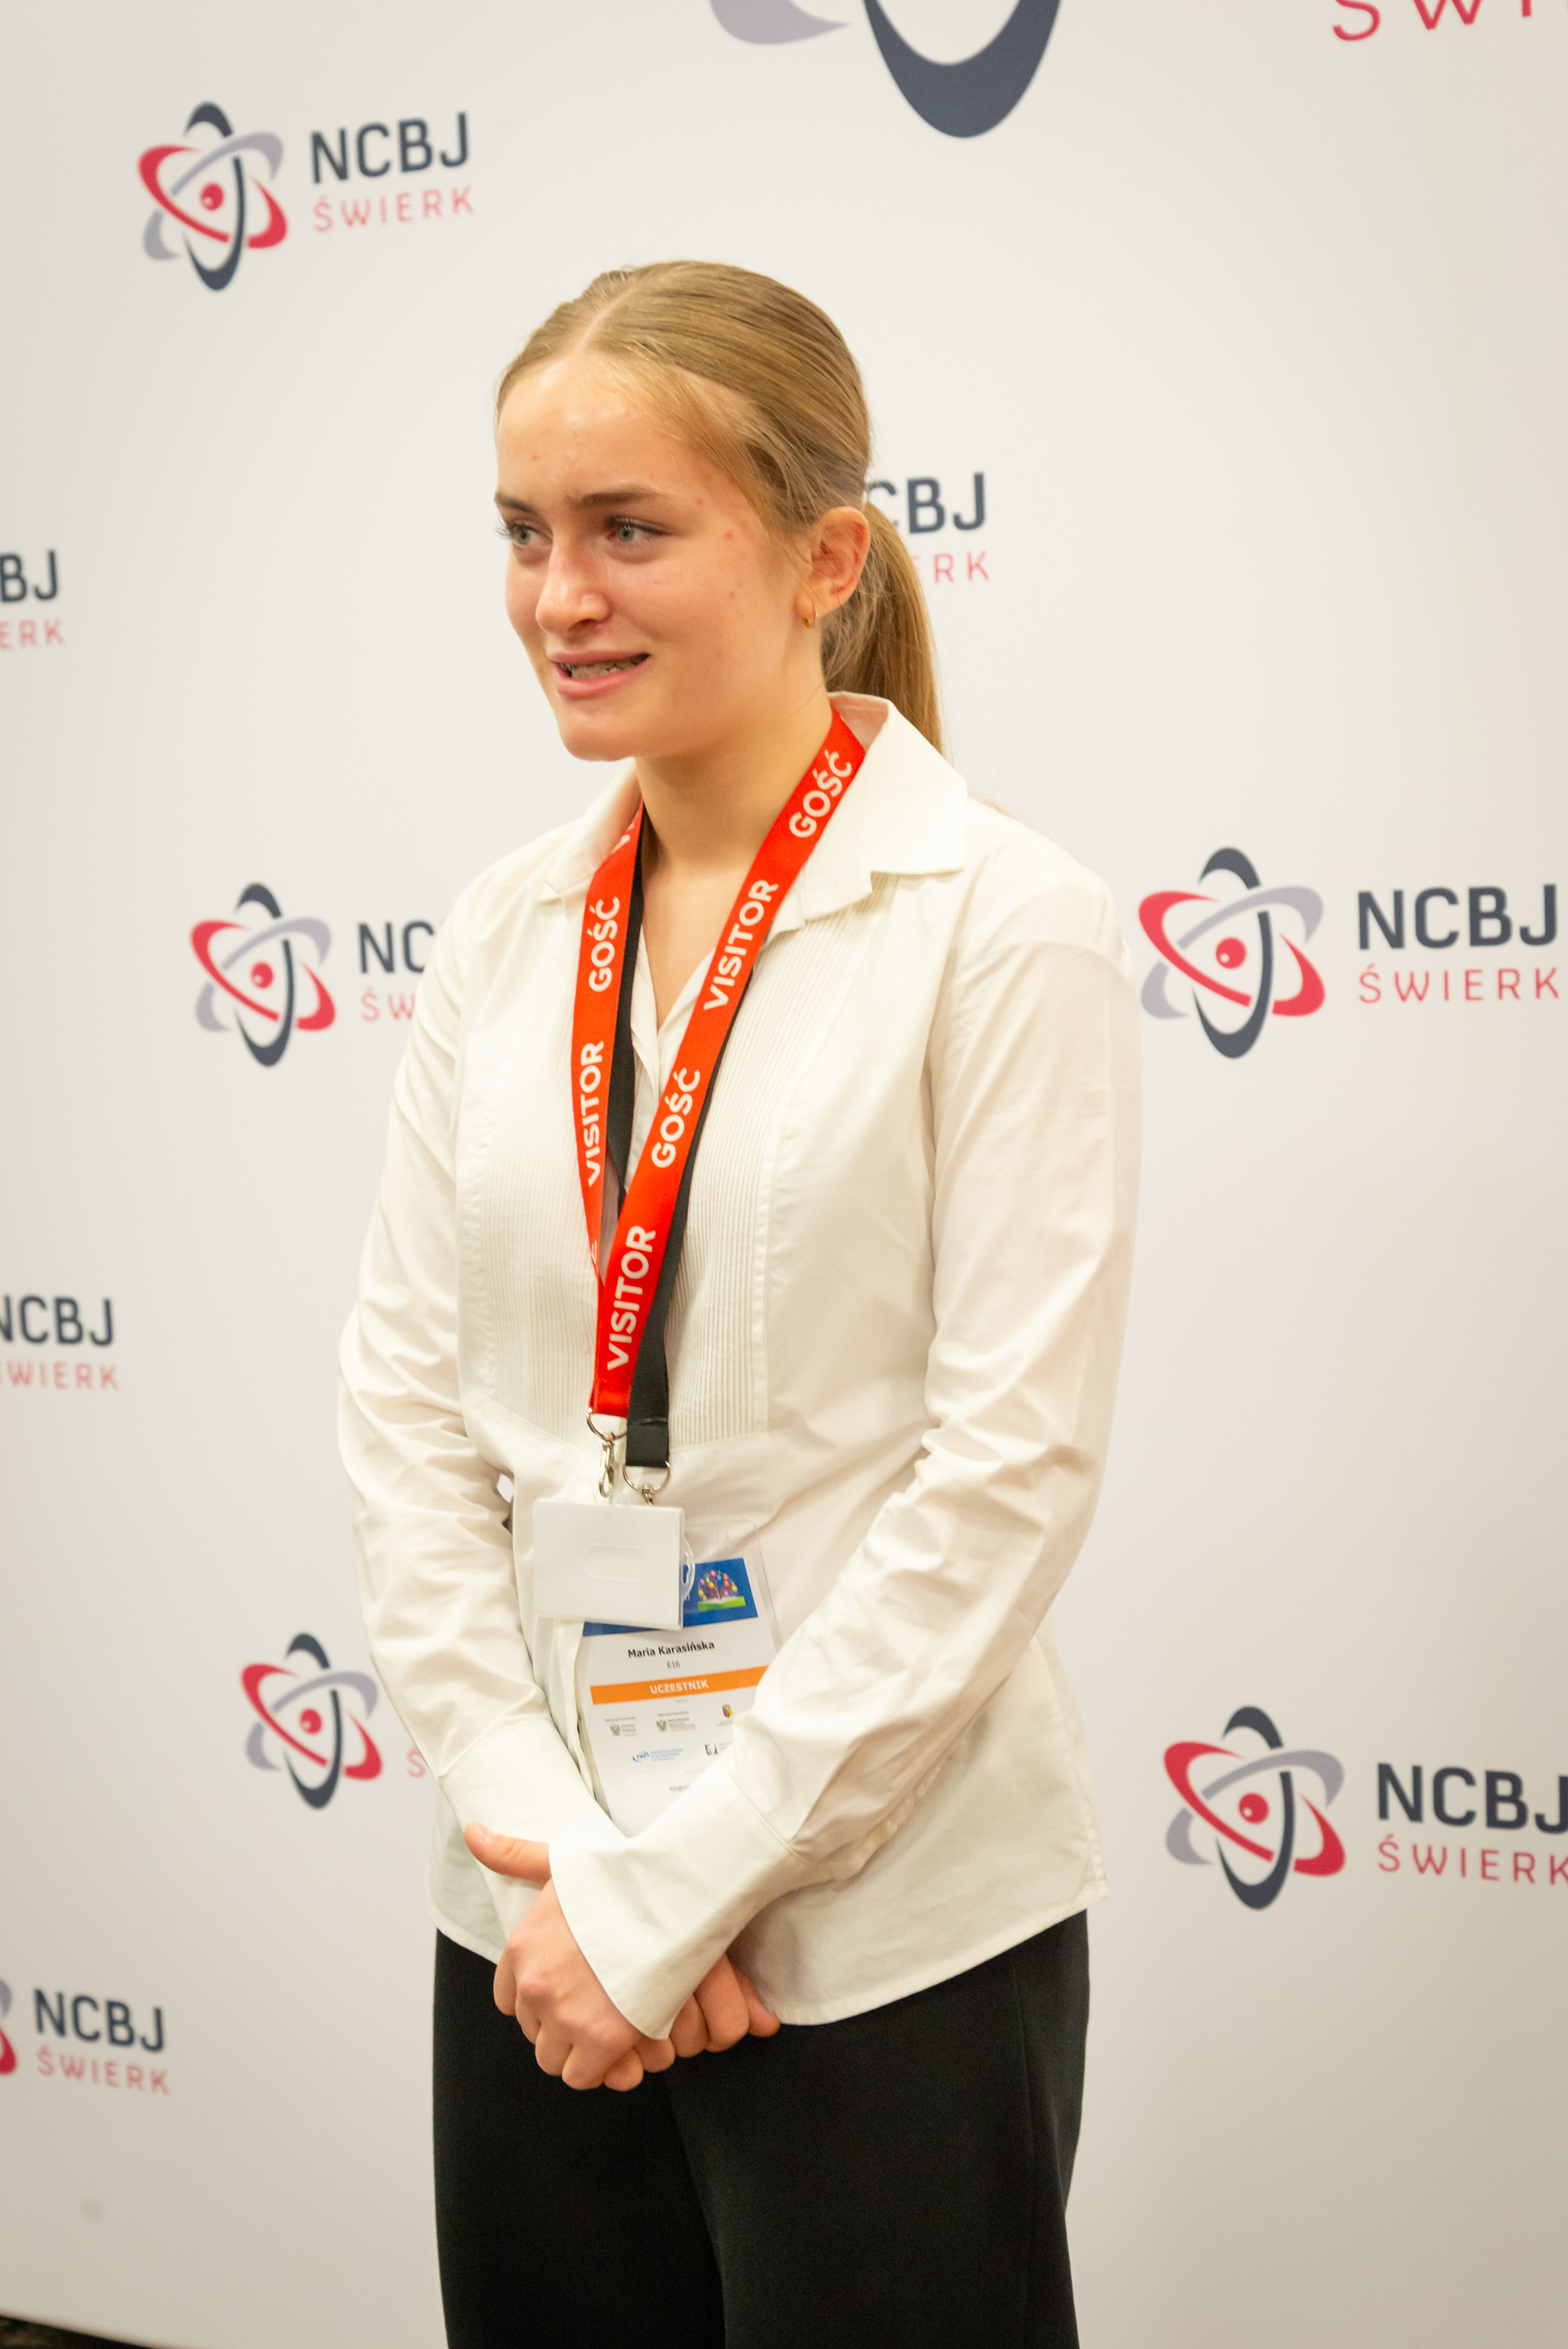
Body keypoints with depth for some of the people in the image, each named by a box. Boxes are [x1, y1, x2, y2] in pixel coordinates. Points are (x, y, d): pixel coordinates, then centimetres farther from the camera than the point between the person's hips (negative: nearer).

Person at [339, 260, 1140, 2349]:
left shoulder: (1006, 927, -10)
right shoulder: (506, 932, 5)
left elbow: (1011, 1466, -14)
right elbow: (408, 1393, 4)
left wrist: (670, 1886, -14)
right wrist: (544, 1831, -8)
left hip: (887, 1932, -5)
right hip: (536, 1936, 5)